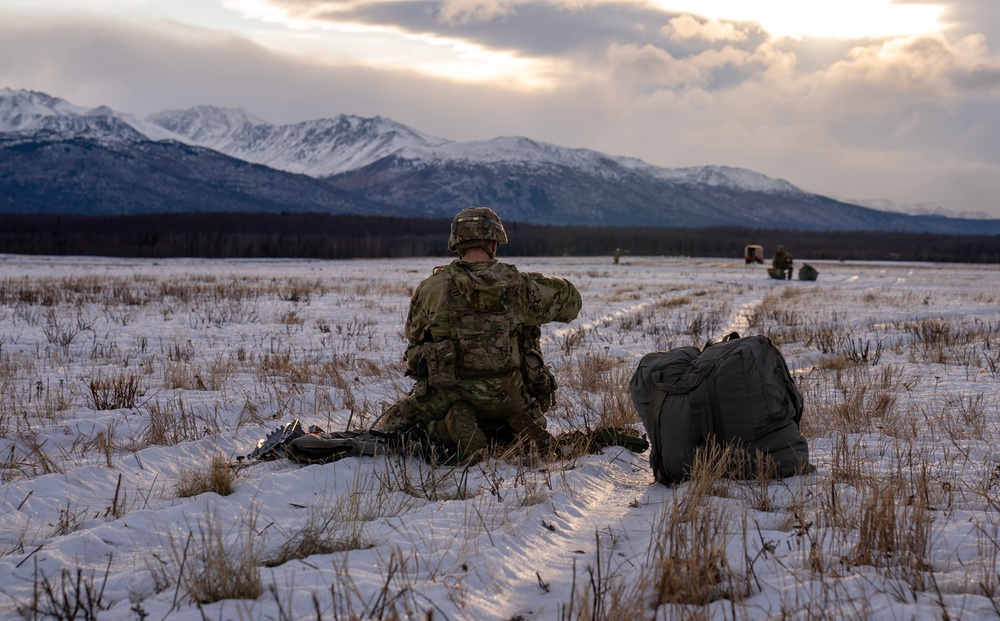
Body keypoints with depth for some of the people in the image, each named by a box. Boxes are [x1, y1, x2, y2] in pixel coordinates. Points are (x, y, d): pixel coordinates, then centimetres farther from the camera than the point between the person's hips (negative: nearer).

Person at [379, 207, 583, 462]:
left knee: (392, 423, 25)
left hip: (444, 398, -2)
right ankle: (519, 426, -6)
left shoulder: (431, 287, -8)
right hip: (507, 400, 2)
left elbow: (413, 334, 8)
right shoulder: (518, 285, -7)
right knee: (533, 420, 35)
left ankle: (452, 428, -10)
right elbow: (570, 297, 11)